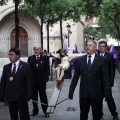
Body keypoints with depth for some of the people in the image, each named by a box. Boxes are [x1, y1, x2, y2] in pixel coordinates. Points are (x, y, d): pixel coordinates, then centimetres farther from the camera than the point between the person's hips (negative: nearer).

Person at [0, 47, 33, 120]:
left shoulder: (26, 66, -3)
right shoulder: (6, 67, 9)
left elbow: (29, 81, -7)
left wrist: (29, 95, -13)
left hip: (21, 96, -4)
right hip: (10, 96, 4)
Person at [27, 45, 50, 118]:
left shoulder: (45, 58, -1)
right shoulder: (30, 58, 4)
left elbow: (47, 69, -2)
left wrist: (46, 78, -10)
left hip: (42, 81, -2)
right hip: (33, 81, 2)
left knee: (43, 96, 4)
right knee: (34, 96, 10)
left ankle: (45, 111, 13)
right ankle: (35, 110, 22)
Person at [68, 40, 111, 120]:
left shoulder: (101, 60, -2)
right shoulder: (80, 61, 5)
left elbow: (106, 78, -5)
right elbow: (75, 77, 6)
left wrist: (107, 92, -11)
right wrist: (71, 90, 2)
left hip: (97, 93, -2)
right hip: (84, 93, 2)